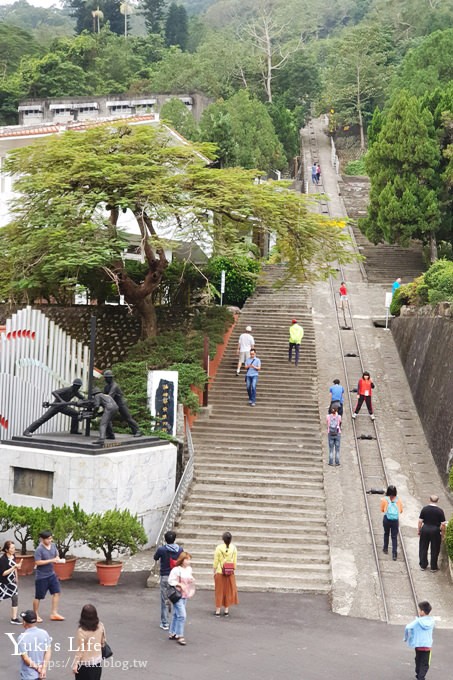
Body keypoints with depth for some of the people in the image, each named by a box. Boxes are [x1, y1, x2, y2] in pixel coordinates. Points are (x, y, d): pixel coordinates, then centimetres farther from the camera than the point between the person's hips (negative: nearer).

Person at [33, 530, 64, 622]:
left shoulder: (53, 546, 2)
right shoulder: (39, 549, -21)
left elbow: (56, 556, 15)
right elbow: (38, 562, -26)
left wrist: (57, 559, -9)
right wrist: (51, 560, -28)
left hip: (51, 574, 7)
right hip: (41, 576, -7)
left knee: (56, 592, 3)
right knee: (38, 596, 6)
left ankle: (54, 613, 10)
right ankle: (36, 615, 21)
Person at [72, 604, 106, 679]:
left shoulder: (81, 631, -26)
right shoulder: (100, 626, -11)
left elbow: (80, 650, -19)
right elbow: (103, 642, 4)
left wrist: (75, 665, -9)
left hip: (84, 664, -5)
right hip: (98, 662, 5)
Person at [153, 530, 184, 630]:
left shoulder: (161, 549, -12)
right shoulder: (180, 549, -6)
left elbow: (155, 558, 7)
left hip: (165, 577, -2)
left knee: (164, 601, 7)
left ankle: (165, 623, 10)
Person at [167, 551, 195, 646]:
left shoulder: (189, 569, 7)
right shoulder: (176, 570, -17)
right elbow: (171, 581, -18)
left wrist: (191, 580, -1)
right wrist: (180, 585, -24)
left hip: (185, 595, 8)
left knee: (176, 615, 16)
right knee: (182, 615, -11)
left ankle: (172, 633, 26)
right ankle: (179, 636, -3)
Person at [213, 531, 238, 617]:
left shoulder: (219, 547, -11)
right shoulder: (234, 548, -7)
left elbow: (216, 561, -6)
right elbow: (235, 561, -1)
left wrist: (214, 571, 4)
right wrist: (234, 569, 12)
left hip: (220, 572, -1)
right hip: (230, 573, 1)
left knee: (219, 591, 8)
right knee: (228, 591, 13)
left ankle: (218, 610, 11)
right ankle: (226, 610, 18)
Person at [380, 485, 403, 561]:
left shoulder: (384, 500, -6)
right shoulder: (398, 500, -3)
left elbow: (382, 510, 4)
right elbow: (401, 510, 7)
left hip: (387, 519, 0)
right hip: (395, 520, 0)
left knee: (386, 534, 23)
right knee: (394, 537, 3)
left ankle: (385, 549, 36)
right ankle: (394, 554, -5)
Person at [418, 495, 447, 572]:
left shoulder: (424, 509, -5)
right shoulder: (440, 511, -10)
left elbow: (420, 521, -3)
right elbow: (443, 524, -11)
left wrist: (419, 530, 10)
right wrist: (443, 534, 1)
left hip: (425, 530, 2)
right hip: (435, 531, -2)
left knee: (423, 548, 15)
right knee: (435, 550, 11)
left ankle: (423, 565, 22)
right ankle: (433, 567, 18)